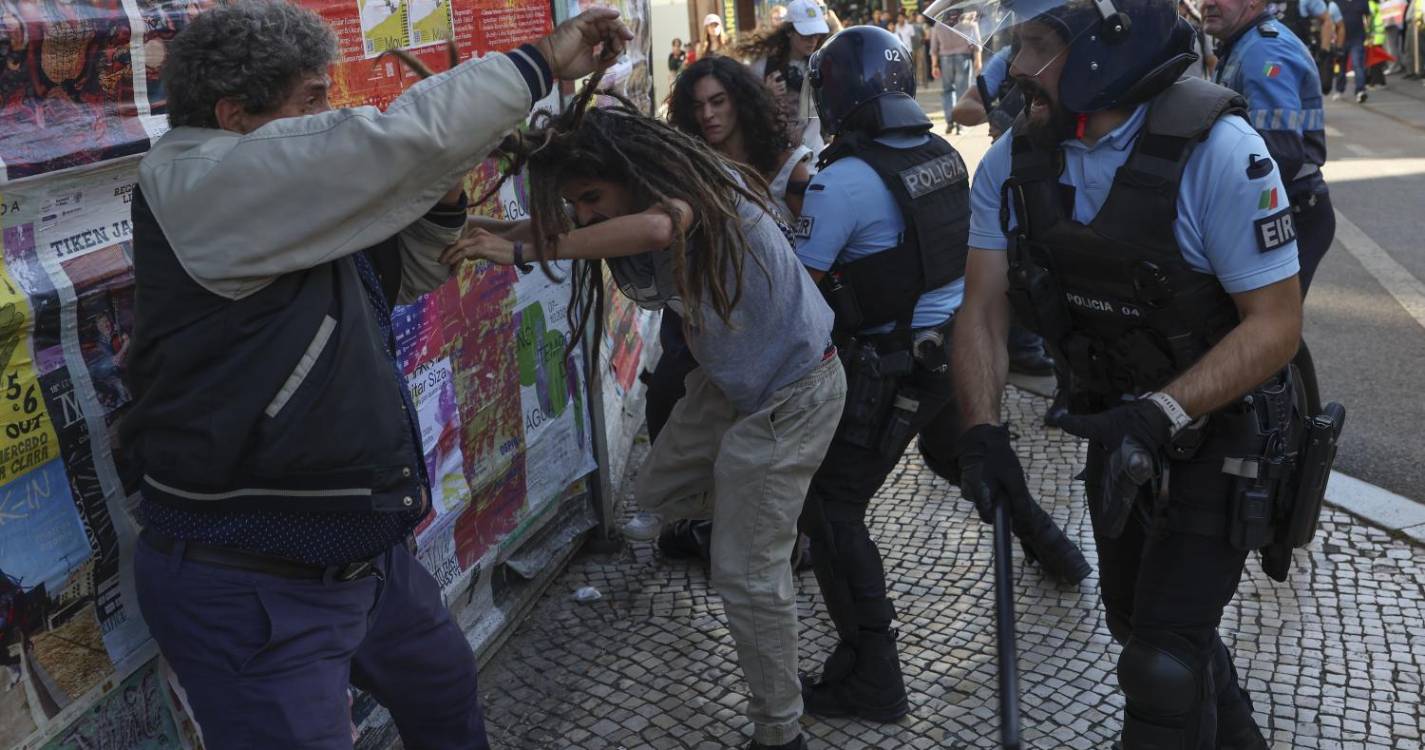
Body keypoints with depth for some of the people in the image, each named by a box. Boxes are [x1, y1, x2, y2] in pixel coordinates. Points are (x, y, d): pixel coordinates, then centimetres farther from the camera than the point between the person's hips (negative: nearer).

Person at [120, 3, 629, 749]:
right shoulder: (194, 183, -20)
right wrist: (541, 62, -17)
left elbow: (403, 272, 20)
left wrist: (441, 199, 0)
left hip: (363, 554, 10)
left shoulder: (290, 205, 8)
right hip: (250, 587, -10)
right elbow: (404, 136, -29)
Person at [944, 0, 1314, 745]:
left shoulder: (1217, 151, -27)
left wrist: (1159, 416, -37)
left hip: (1217, 430, -6)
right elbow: (982, 308, -12)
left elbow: (1276, 323, -25)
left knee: (1162, 665, -7)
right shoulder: (1015, 160, -11)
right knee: (1137, 620, 24)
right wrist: (983, 431, -26)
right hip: (1118, 424, 6)